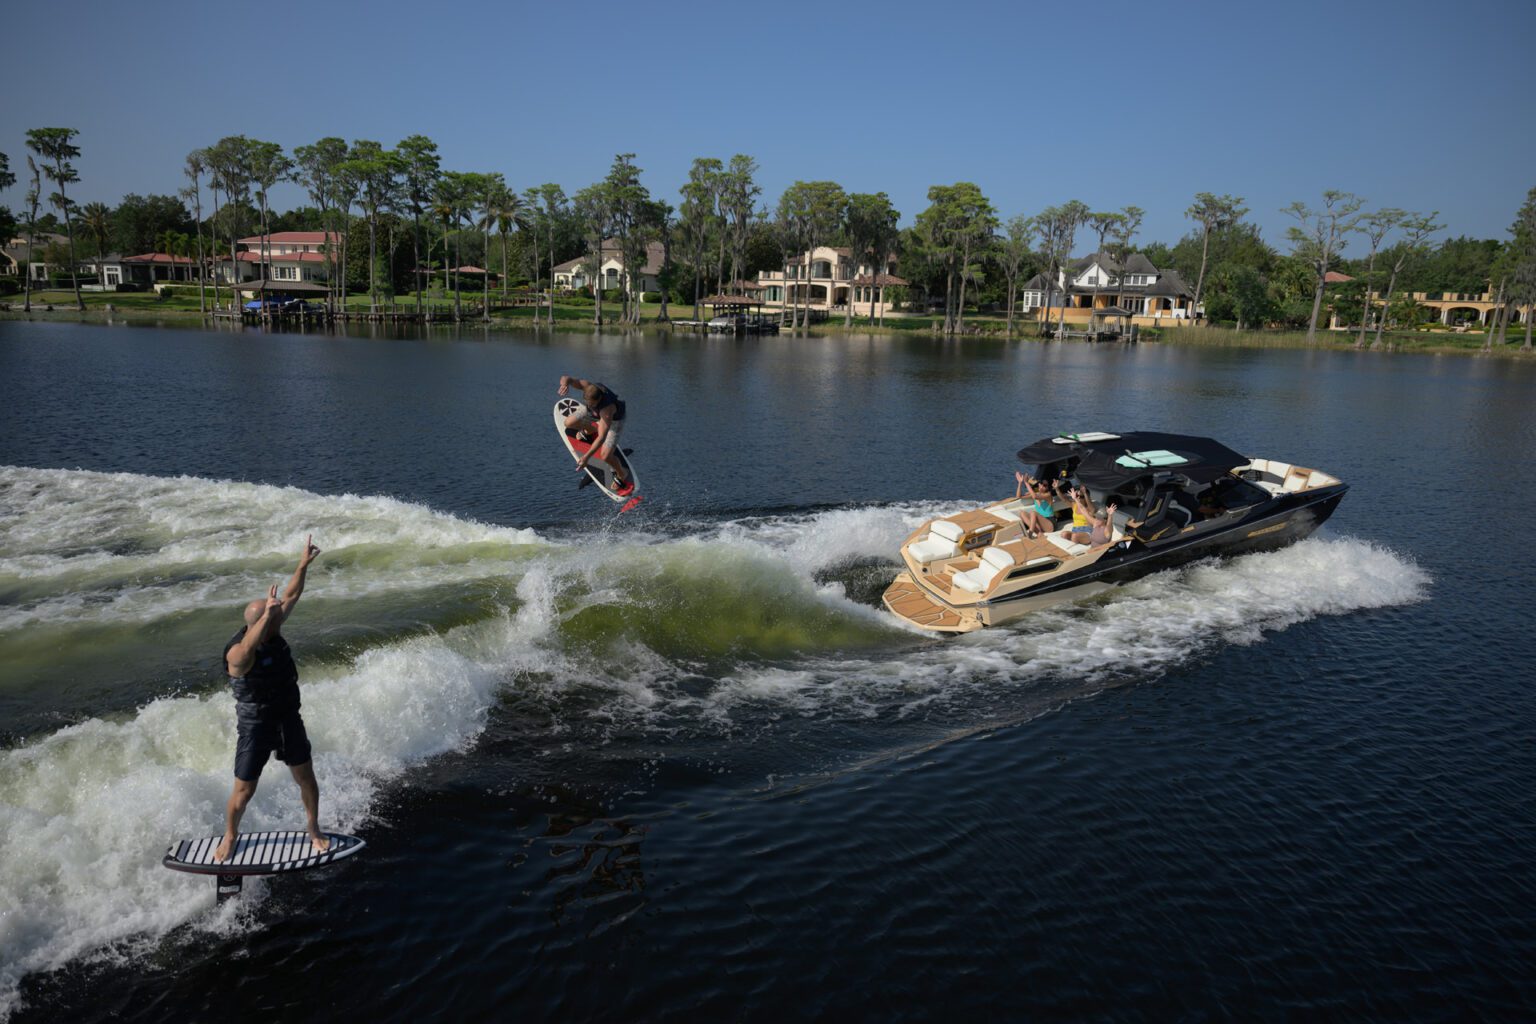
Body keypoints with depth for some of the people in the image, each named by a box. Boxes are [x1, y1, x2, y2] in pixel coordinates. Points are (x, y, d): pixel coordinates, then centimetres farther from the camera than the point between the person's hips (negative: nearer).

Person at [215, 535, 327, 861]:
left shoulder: (272, 631, -4)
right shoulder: (238, 652, -25)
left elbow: (291, 597, 7)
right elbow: (247, 648, -51)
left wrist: (303, 565, 6)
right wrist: (267, 614, -62)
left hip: (288, 719, 6)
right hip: (255, 726, -6)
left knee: (306, 779, 10)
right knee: (244, 790, 7)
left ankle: (314, 830, 30)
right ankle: (230, 835, 34)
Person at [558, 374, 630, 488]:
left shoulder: (607, 408, -47)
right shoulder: (588, 386, -35)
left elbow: (602, 437, -50)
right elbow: (566, 378, -41)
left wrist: (586, 457, -55)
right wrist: (565, 383, -67)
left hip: (614, 419, -6)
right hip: (596, 412, 6)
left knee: (605, 456, -16)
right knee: (569, 423, -6)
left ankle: (622, 474, 19)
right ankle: (591, 430, 30)